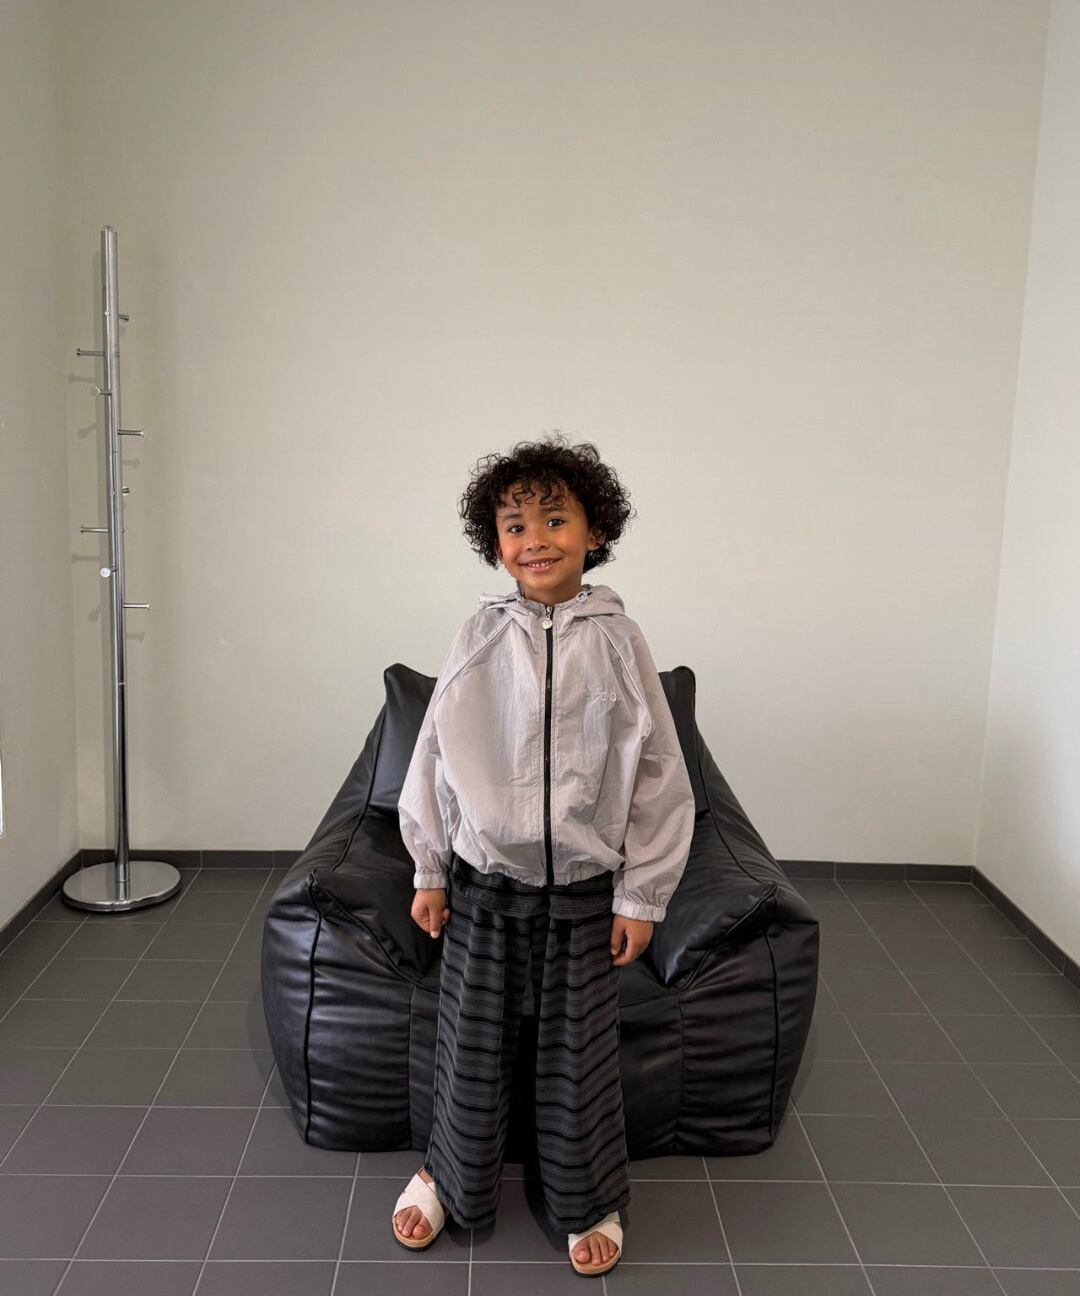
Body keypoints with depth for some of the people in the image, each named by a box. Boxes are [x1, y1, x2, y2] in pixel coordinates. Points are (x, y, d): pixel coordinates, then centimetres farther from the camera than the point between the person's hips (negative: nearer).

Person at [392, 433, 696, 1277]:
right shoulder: (479, 641, -5)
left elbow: (658, 772, -5)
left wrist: (641, 894, -5)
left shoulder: (618, 643, -8)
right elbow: (434, 756, 2)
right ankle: (451, 1178, 40)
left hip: (584, 889, -1)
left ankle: (589, 1203, 36)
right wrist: (428, 873, 3)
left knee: (580, 1052, 13)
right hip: (484, 882, 1)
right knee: (472, 1043, 15)